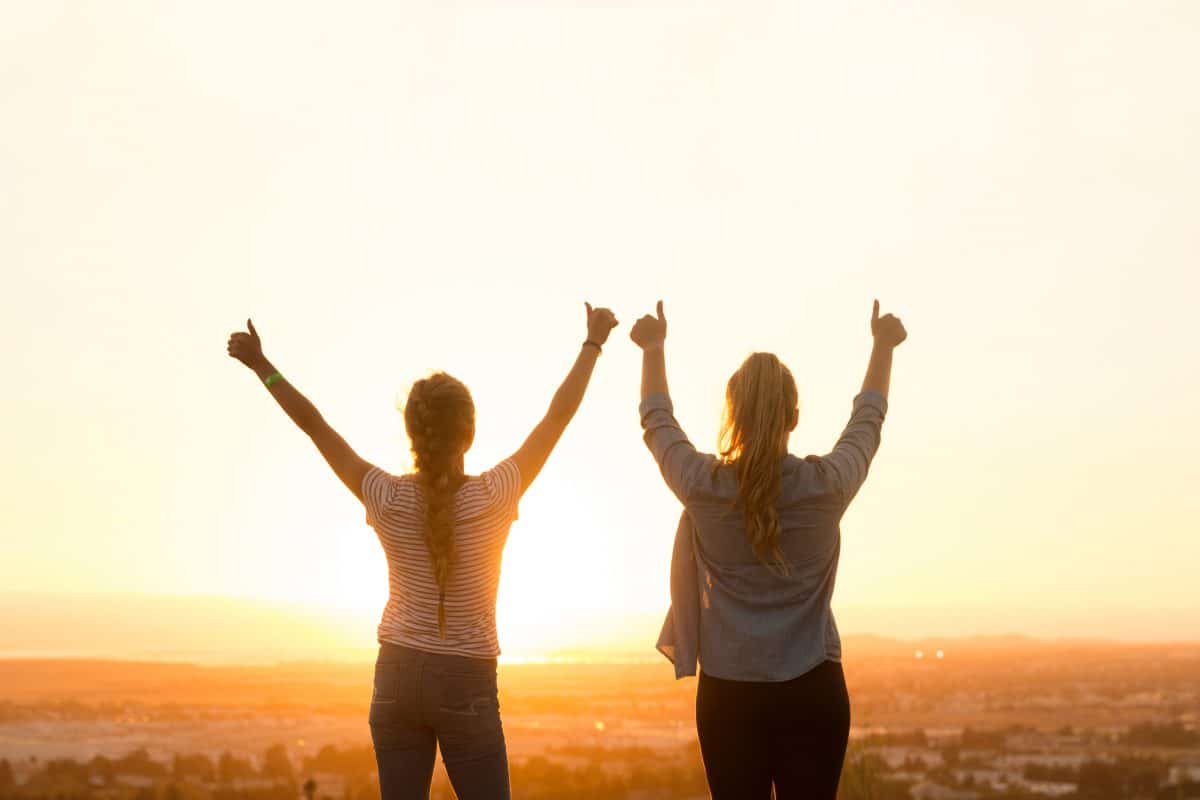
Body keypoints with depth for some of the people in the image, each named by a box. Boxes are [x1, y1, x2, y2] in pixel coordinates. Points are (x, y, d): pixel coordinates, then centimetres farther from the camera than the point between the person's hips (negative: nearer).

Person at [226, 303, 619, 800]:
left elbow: (313, 423, 0)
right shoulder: (493, 497, -12)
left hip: (398, 676, 3)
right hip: (466, 684, -3)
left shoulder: (388, 499, -8)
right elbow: (560, 414, -4)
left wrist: (261, 365, 9)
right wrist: (593, 344, 6)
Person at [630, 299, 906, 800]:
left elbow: (656, 422, 14)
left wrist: (653, 348, 30)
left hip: (728, 694, 0)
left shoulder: (703, 486, -6)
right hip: (812, 692, 0)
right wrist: (883, 346, 31)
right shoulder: (826, 485, -6)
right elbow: (866, 421, 14)